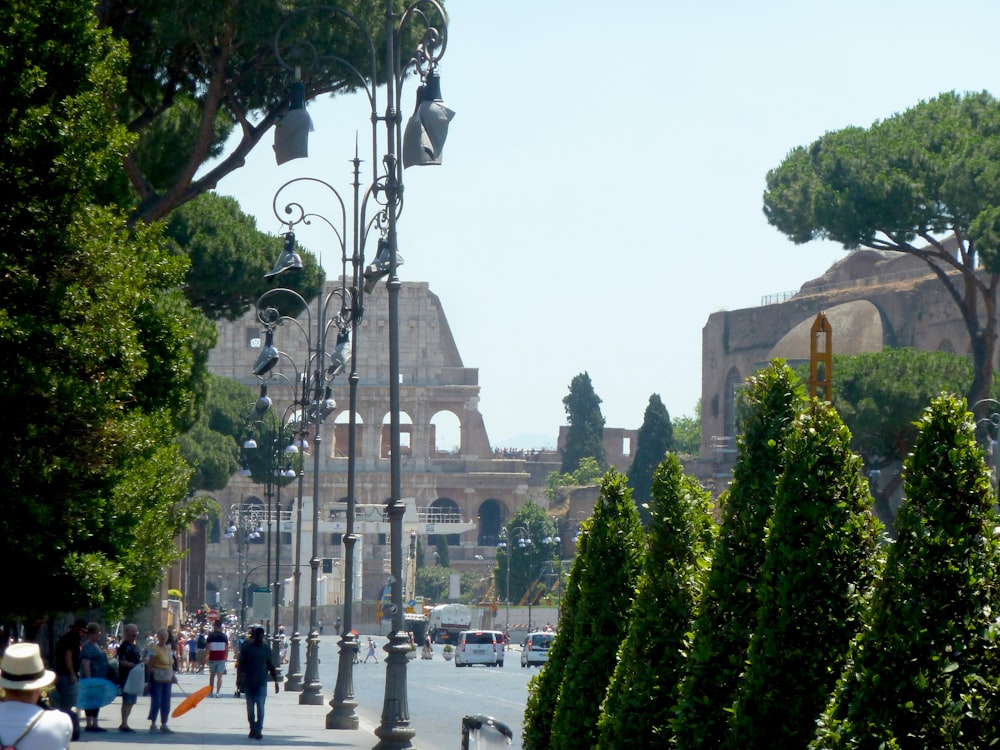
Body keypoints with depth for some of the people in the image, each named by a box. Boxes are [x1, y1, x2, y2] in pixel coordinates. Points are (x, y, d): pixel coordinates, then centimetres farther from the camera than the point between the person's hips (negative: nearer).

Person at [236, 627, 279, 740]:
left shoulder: (266, 648, 7)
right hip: (248, 683, 0)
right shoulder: (246, 648, 2)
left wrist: (276, 681, 10)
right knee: (250, 708, 6)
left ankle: (258, 730, -11)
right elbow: (240, 664, 1)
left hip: (261, 683, 0)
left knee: (260, 708, -10)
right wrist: (239, 679, -11)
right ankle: (253, 729, 17)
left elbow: (271, 666, 12)